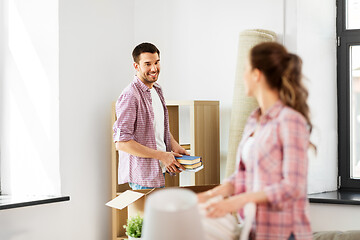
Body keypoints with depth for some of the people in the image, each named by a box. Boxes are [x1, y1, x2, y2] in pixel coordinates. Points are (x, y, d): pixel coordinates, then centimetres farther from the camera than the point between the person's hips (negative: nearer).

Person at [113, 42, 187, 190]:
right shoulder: (130, 96, -17)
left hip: (159, 171, 9)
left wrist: (174, 144, 6)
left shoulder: (157, 90, 12)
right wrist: (161, 155, -20)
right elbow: (121, 142, -22)